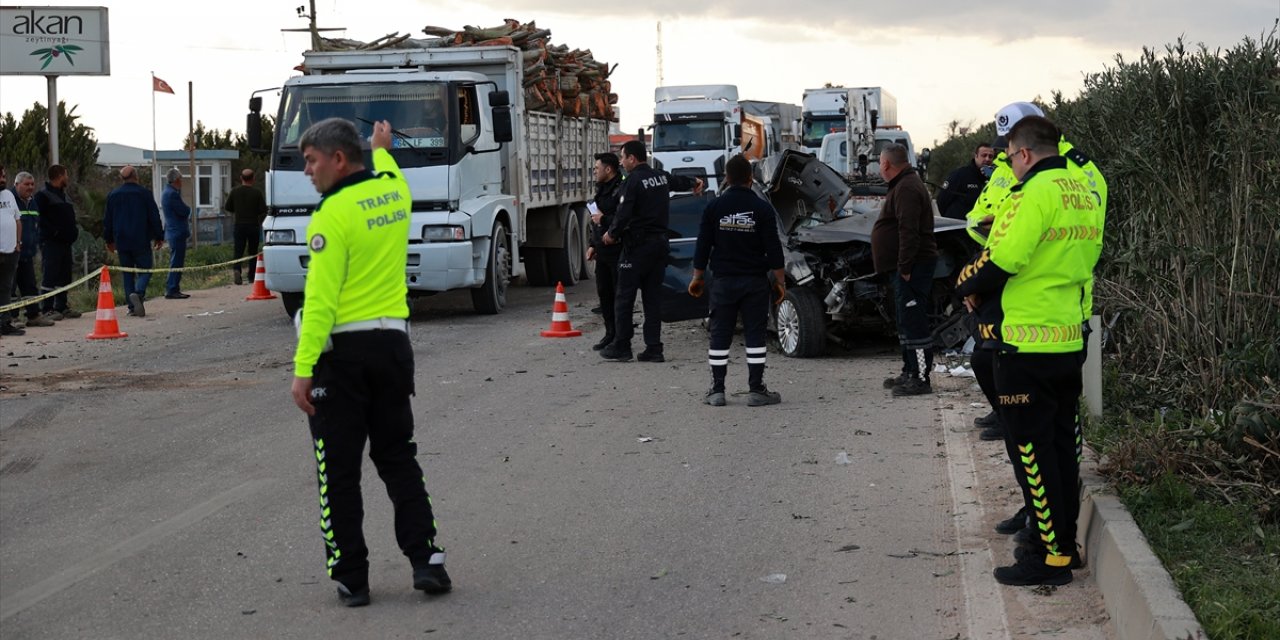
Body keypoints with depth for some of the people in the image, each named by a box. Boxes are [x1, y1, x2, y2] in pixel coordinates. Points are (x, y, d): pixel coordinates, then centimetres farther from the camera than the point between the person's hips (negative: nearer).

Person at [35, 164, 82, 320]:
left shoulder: (63, 194, 20)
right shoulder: (43, 195, -8)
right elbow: (39, 218, -16)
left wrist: (74, 230, 9)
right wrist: (55, 231, -20)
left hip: (65, 242, 9)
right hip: (51, 242, -9)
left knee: (64, 276, 10)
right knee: (51, 275, -9)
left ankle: (62, 307, 17)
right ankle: (48, 309, -8)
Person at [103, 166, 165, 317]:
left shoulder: (112, 195, 7)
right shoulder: (145, 193, -3)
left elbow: (107, 220, 13)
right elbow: (154, 217, -2)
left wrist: (109, 240, 23)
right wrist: (159, 237, 8)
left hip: (121, 242, 3)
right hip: (141, 242, -3)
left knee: (127, 273, 9)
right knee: (145, 270, 2)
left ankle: (132, 307, 2)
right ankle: (139, 293, -27)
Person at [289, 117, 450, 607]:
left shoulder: (333, 213, -15)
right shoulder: (395, 190, 5)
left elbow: (320, 299, -19)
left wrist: (302, 370, -18)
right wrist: (381, 148, 53)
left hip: (342, 351, -6)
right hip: (393, 342, 6)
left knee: (338, 470, 3)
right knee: (398, 457, 15)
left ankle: (350, 577, 6)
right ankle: (426, 560, 9)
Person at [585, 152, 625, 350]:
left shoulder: (621, 190, -15)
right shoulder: (602, 189, 17)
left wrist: (604, 220, -16)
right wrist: (593, 244, 21)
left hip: (617, 251, -10)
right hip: (602, 251, 10)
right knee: (604, 293, 12)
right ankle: (610, 333, 21)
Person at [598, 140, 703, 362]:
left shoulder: (633, 181, -13)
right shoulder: (662, 177, 10)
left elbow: (624, 213, -20)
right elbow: (679, 181, 33)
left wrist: (612, 234, -2)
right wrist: (694, 182, 56)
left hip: (637, 244, -7)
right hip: (660, 242, 7)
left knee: (624, 297, 0)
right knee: (653, 297, 9)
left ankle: (621, 346, 1)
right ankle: (654, 348, 6)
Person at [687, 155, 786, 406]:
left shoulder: (714, 208, 0)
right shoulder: (762, 208, -4)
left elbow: (703, 246, 2)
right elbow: (773, 249, -5)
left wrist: (697, 277, 11)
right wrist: (780, 281, 1)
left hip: (723, 281, 1)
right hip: (755, 281, -1)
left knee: (720, 335, 6)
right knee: (755, 334, 3)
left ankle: (717, 390, 5)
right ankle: (756, 390, 1)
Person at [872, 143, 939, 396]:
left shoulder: (906, 188, -16)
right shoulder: (905, 184, 20)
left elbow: (909, 231, -24)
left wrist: (905, 267, -24)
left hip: (912, 268, -11)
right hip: (907, 267, 11)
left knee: (913, 321, -11)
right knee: (906, 321, 18)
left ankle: (921, 378, -11)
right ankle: (910, 373, 26)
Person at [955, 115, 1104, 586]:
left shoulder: (1036, 192, -16)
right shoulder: (1086, 197, 13)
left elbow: (1001, 259, -23)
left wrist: (968, 287, -3)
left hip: (1027, 345, -9)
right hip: (1071, 342, 9)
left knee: (1033, 450, -2)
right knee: (1062, 445, 15)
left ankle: (1050, 556, 1)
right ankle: (1064, 543, 23)